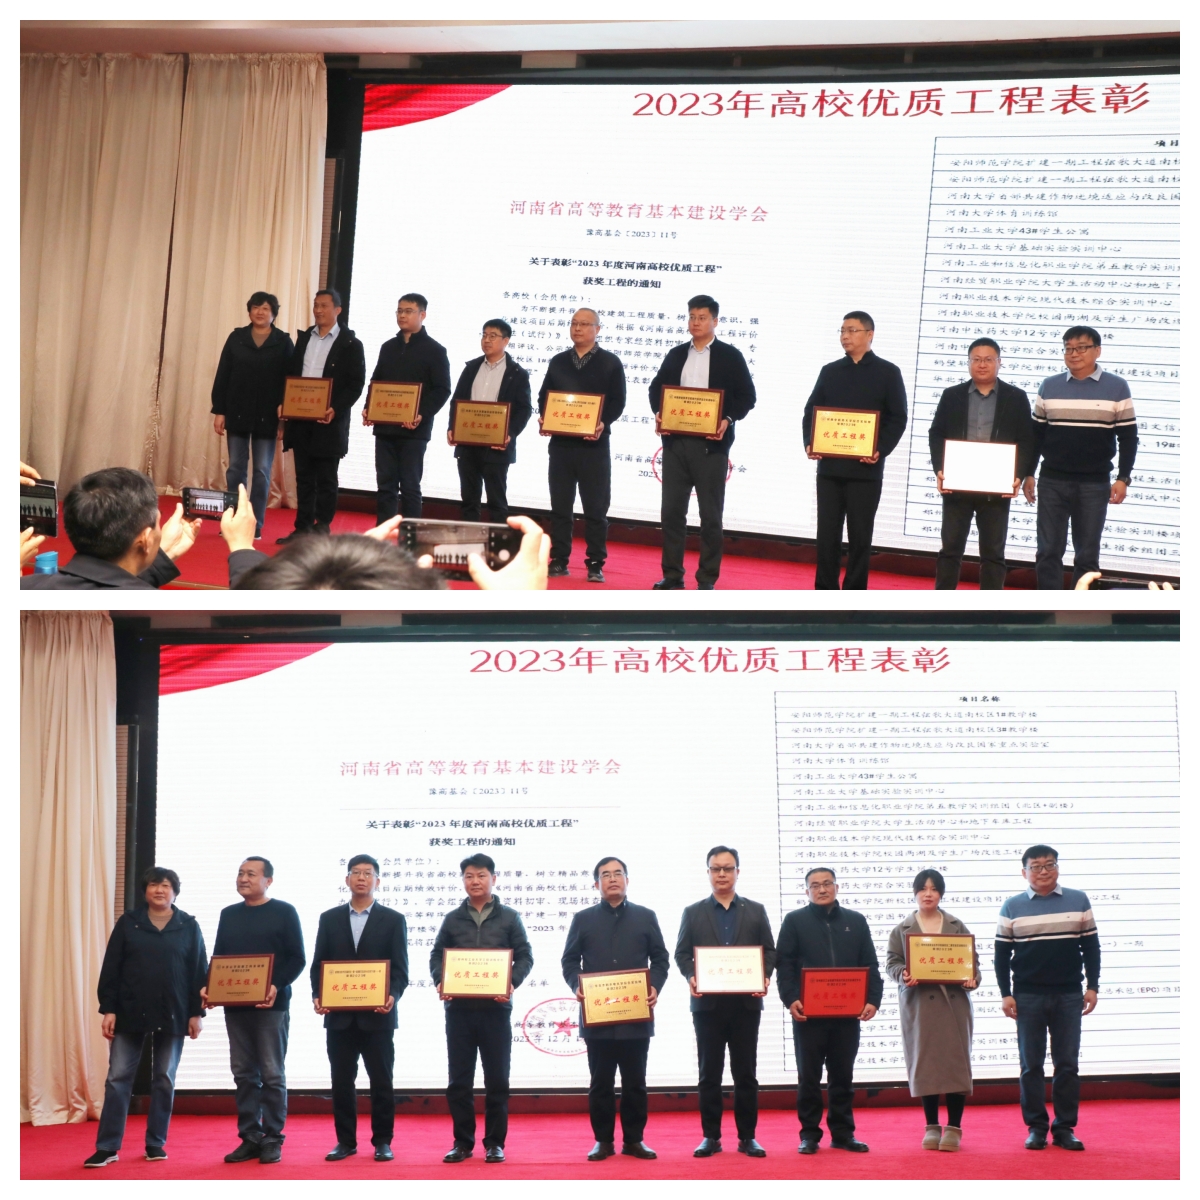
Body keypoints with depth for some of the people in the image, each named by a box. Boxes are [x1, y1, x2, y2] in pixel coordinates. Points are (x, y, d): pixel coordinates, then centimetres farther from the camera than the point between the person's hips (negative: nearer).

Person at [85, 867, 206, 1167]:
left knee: (164, 1079, 6)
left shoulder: (189, 926, 3)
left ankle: (156, 1143, 16)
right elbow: (110, 970, 2)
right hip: (130, 1013, 0)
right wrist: (108, 1009, -5)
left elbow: (199, 972, 3)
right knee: (118, 1078, -2)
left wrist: (196, 1012, -3)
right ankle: (107, 1146, 2)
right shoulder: (127, 923, 3)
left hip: (172, 1015, 0)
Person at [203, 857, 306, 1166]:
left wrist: (276, 985, -20)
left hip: (271, 1005, -5)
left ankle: (272, 1139, 3)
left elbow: (296, 959, -5)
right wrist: (209, 986, -3)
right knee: (244, 1074, 6)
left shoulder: (284, 912, -1)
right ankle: (250, 1138, 11)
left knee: (271, 1074, -2)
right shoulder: (228, 915, 14)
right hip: (235, 1005, 5)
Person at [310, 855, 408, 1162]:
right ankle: (345, 1141, 15)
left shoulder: (393, 920, 3)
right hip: (339, 1016, 2)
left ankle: (382, 1142, 11)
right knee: (342, 1081, 5)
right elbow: (318, 964, 8)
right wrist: (317, 996, -9)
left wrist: (393, 997, -19)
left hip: (377, 1016, -2)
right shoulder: (329, 918, 9)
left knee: (381, 1082, 2)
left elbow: (400, 969, -1)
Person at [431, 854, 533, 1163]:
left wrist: (512, 984, -15)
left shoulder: (509, 917, 5)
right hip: (459, 1008, 1)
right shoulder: (452, 919, 9)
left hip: (495, 1008, -1)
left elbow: (525, 956, 3)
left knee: (497, 1079, 3)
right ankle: (462, 1142, 12)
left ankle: (495, 1142, 11)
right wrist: (440, 982, -11)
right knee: (459, 1079, 4)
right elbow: (437, 955, 9)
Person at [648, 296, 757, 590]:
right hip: (675, 441, 4)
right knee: (672, 510, 5)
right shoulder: (675, 355, 14)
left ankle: (707, 579, 7)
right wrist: (658, 413, -6)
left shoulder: (730, 356, 2)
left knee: (710, 514, 1)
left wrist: (728, 420, -18)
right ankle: (672, 574, 13)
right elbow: (657, 387, 14)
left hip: (711, 443, -4)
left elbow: (747, 396, -2)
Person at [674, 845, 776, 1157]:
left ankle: (747, 1137, 8)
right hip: (707, 1003, 0)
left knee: (746, 1073, 2)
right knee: (709, 1073, 3)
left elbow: (769, 951, 7)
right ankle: (711, 1137, 8)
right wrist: (690, 977, -14)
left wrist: (764, 977, -12)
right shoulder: (693, 912, 9)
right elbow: (682, 953, 5)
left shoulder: (756, 911, 10)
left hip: (746, 1003, 0)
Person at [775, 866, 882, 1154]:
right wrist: (790, 999, -16)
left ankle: (843, 1133, 15)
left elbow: (870, 965, 8)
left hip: (847, 1012, 2)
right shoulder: (795, 921, 4)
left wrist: (872, 999, -6)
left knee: (843, 1076, 8)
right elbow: (784, 964, -2)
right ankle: (809, 1134, 10)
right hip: (808, 1012, -2)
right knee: (809, 1076, 3)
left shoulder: (856, 921, 11)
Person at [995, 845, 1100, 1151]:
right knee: (1032, 1065, 2)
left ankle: (1065, 1127, 10)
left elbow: (1091, 948, 8)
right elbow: (1002, 954, 4)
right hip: (1028, 997, -1)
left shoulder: (1079, 901, 4)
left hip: (1069, 996, 1)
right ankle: (1036, 1126, 9)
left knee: (1067, 1064, 3)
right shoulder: (1012, 907, 2)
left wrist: (1092, 986, 2)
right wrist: (1005, 994, -1)